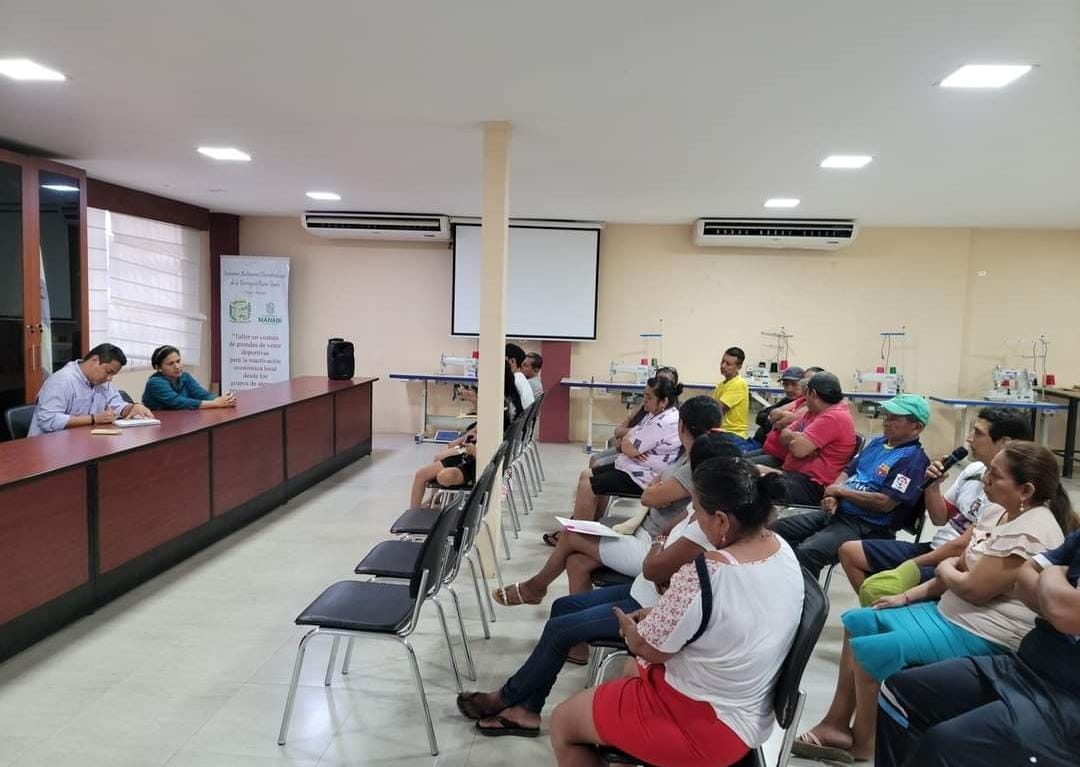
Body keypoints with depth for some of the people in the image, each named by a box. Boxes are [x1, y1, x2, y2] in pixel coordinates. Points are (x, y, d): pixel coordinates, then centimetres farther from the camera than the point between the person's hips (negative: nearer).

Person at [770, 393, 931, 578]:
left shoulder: (912, 459, -12)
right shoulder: (877, 442, 15)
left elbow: (885, 503, -20)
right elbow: (848, 471, 18)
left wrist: (841, 491, -9)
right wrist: (832, 496, -4)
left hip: (867, 527, -9)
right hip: (837, 512, 9)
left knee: (806, 552, -31)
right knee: (776, 529, 0)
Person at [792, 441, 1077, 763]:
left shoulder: (1031, 533, -24)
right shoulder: (998, 512, 6)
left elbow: (972, 588, -25)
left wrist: (945, 568, -3)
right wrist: (907, 597, 7)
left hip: (982, 637, -11)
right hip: (950, 613, 11)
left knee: (867, 650, -20)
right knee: (856, 621, 9)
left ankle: (861, 743, 4)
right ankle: (837, 725, 11)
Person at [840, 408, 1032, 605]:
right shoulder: (974, 469, 5)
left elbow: (962, 546, -21)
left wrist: (911, 565, -11)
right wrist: (933, 486, -5)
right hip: (933, 548, 9)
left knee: (873, 589, -28)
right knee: (849, 551, 7)